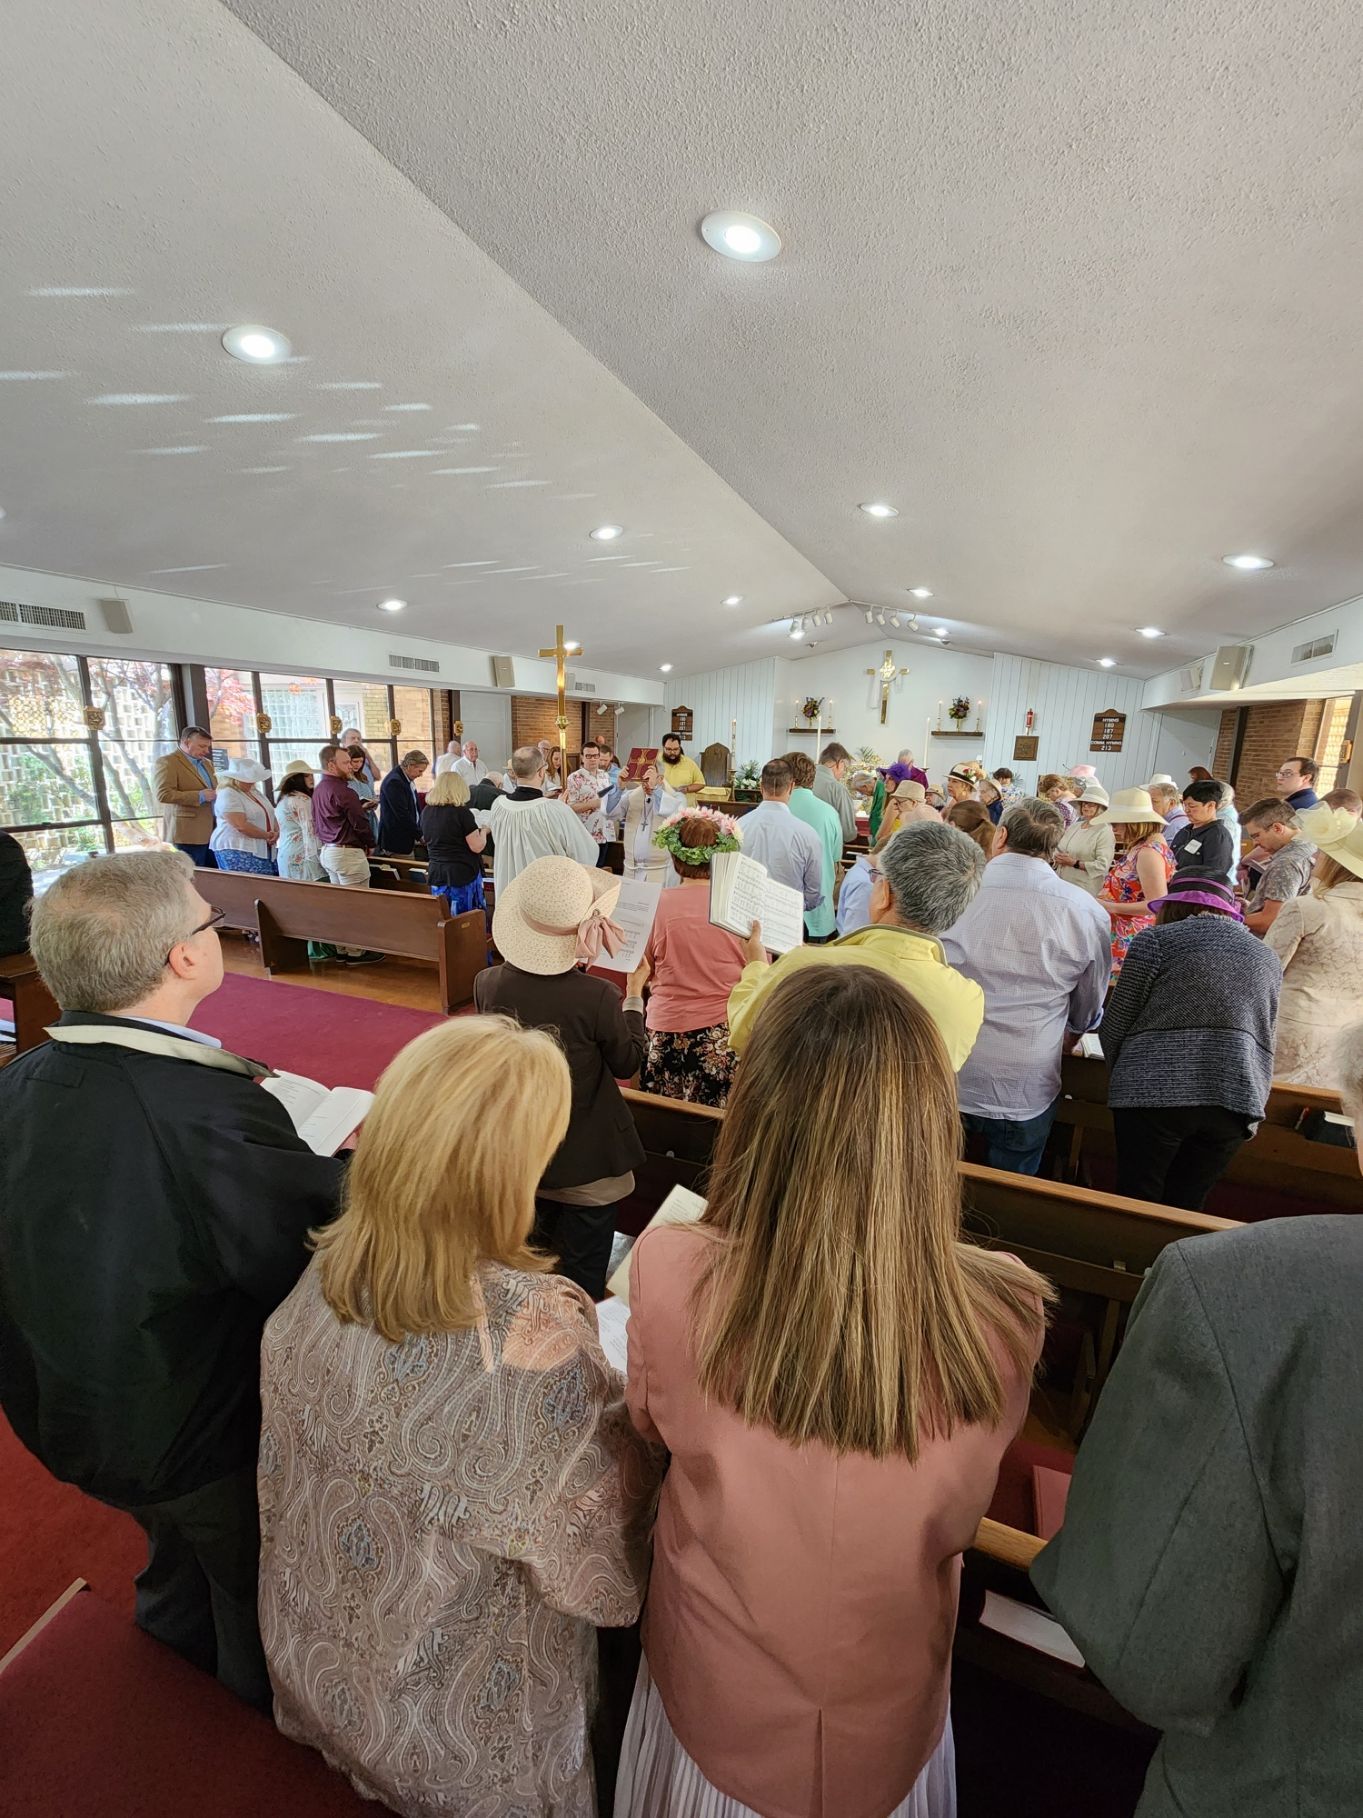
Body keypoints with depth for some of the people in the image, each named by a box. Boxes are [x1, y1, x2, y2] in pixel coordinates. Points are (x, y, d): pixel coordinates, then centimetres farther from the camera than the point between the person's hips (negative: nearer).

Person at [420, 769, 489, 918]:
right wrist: (483, 831, 6)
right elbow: (477, 847, -12)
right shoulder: (461, 812, -13)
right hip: (463, 874, -6)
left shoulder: (426, 811, 5)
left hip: (436, 874, 6)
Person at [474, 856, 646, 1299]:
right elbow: (628, 1064, -10)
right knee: (582, 1280, 16)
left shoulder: (487, 984, -16)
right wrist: (634, 994, 0)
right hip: (587, 1163, -5)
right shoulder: (598, 997, -28)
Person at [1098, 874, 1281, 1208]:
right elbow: (1265, 1040, 21)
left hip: (1155, 1093, -5)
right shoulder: (1267, 959, 17)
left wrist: (1123, 1077, 17)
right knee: (1183, 1211, 16)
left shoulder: (1157, 940, 0)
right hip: (1237, 1100, 5)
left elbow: (1115, 1026, 0)